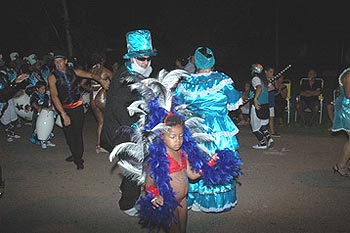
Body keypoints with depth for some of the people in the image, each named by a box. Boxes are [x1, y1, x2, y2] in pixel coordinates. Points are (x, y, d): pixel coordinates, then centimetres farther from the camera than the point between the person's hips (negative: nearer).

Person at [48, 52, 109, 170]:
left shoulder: (73, 71, -2)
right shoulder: (53, 77, -9)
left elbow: (90, 75, -3)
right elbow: (54, 96, -18)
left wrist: (101, 80, -26)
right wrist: (64, 114, -27)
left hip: (77, 107, 0)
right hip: (64, 109, 0)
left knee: (77, 132, -4)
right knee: (69, 134, 8)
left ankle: (78, 157, 10)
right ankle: (75, 155, 29)